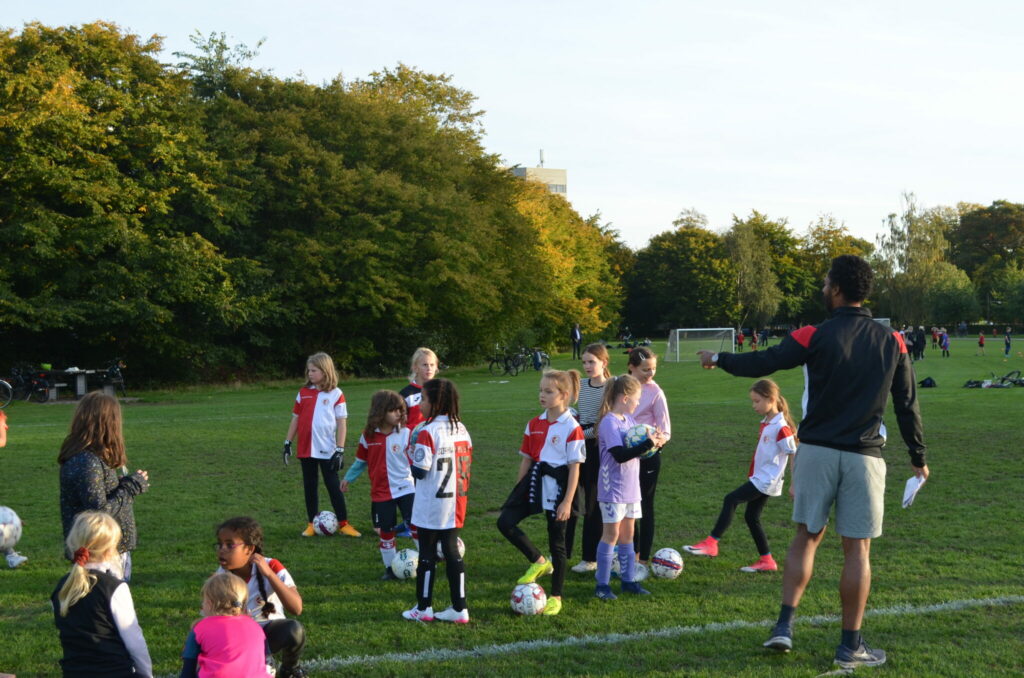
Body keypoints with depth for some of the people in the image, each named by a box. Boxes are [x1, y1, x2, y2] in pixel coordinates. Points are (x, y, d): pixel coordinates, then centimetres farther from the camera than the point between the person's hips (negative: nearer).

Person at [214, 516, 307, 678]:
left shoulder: (271, 567, -20)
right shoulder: (219, 578, -11)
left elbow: (296, 608, -31)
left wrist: (269, 574, -38)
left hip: (270, 632, -1)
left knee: (294, 630, -35)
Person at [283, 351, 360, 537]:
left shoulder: (336, 394, -6)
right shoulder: (303, 393, 4)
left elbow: (342, 423, -6)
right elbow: (295, 419, 11)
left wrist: (340, 450, -9)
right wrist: (287, 443, 7)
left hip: (327, 450, -4)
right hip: (306, 450, 4)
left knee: (334, 487, 2)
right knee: (309, 487, 12)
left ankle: (343, 524, 10)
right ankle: (312, 524, 22)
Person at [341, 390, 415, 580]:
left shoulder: (406, 434, -8)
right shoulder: (368, 436, -2)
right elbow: (361, 460, 13)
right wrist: (349, 478, 16)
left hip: (405, 489, -2)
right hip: (381, 493, 2)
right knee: (385, 531, 10)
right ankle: (390, 567, 26)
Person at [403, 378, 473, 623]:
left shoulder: (428, 432, -17)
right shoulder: (462, 430, 5)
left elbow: (419, 471, -18)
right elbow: (466, 464, 10)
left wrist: (413, 454, -1)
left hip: (430, 508, -6)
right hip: (455, 505, 6)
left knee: (427, 554, 5)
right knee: (452, 551, 11)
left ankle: (423, 608, 14)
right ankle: (459, 608, 11)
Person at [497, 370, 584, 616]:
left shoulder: (571, 428, -11)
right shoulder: (534, 424, 7)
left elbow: (575, 467, -11)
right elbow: (526, 459, 12)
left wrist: (567, 502, -15)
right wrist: (518, 491, 11)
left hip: (558, 485, -5)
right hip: (534, 482, 6)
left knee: (556, 540, 5)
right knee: (505, 522, -12)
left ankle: (556, 597, 20)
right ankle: (538, 562, 10)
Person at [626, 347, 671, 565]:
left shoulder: (655, 392, -9)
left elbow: (665, 429, -10)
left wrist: (661, 439, -30)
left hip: (648, 455, -4)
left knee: (645, 505, 3)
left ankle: (643, 558, 12)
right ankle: (632, 551, 29)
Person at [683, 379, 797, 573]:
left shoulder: (781, 427, -16)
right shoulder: (765, 423, 11)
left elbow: (792, 454, -15)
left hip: (766, 481, -10)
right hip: (759, 478, 10)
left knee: (731, 499, -17)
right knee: (751, 517, 11)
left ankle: (712, 543, -16)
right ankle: (766, 560, 19)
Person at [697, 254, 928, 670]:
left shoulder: (815, 336, -8)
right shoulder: (892, 343, 1)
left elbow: (761, 364, -4)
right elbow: (907, 405, 5)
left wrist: (719, 360, 14)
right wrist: (918, 457, 15)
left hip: (817, 451, 0)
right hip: (864, 457, 1)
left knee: (807, 537, 13)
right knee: (857, 548, 5)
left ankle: (784, 627, 8)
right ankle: (851, 646, 11)